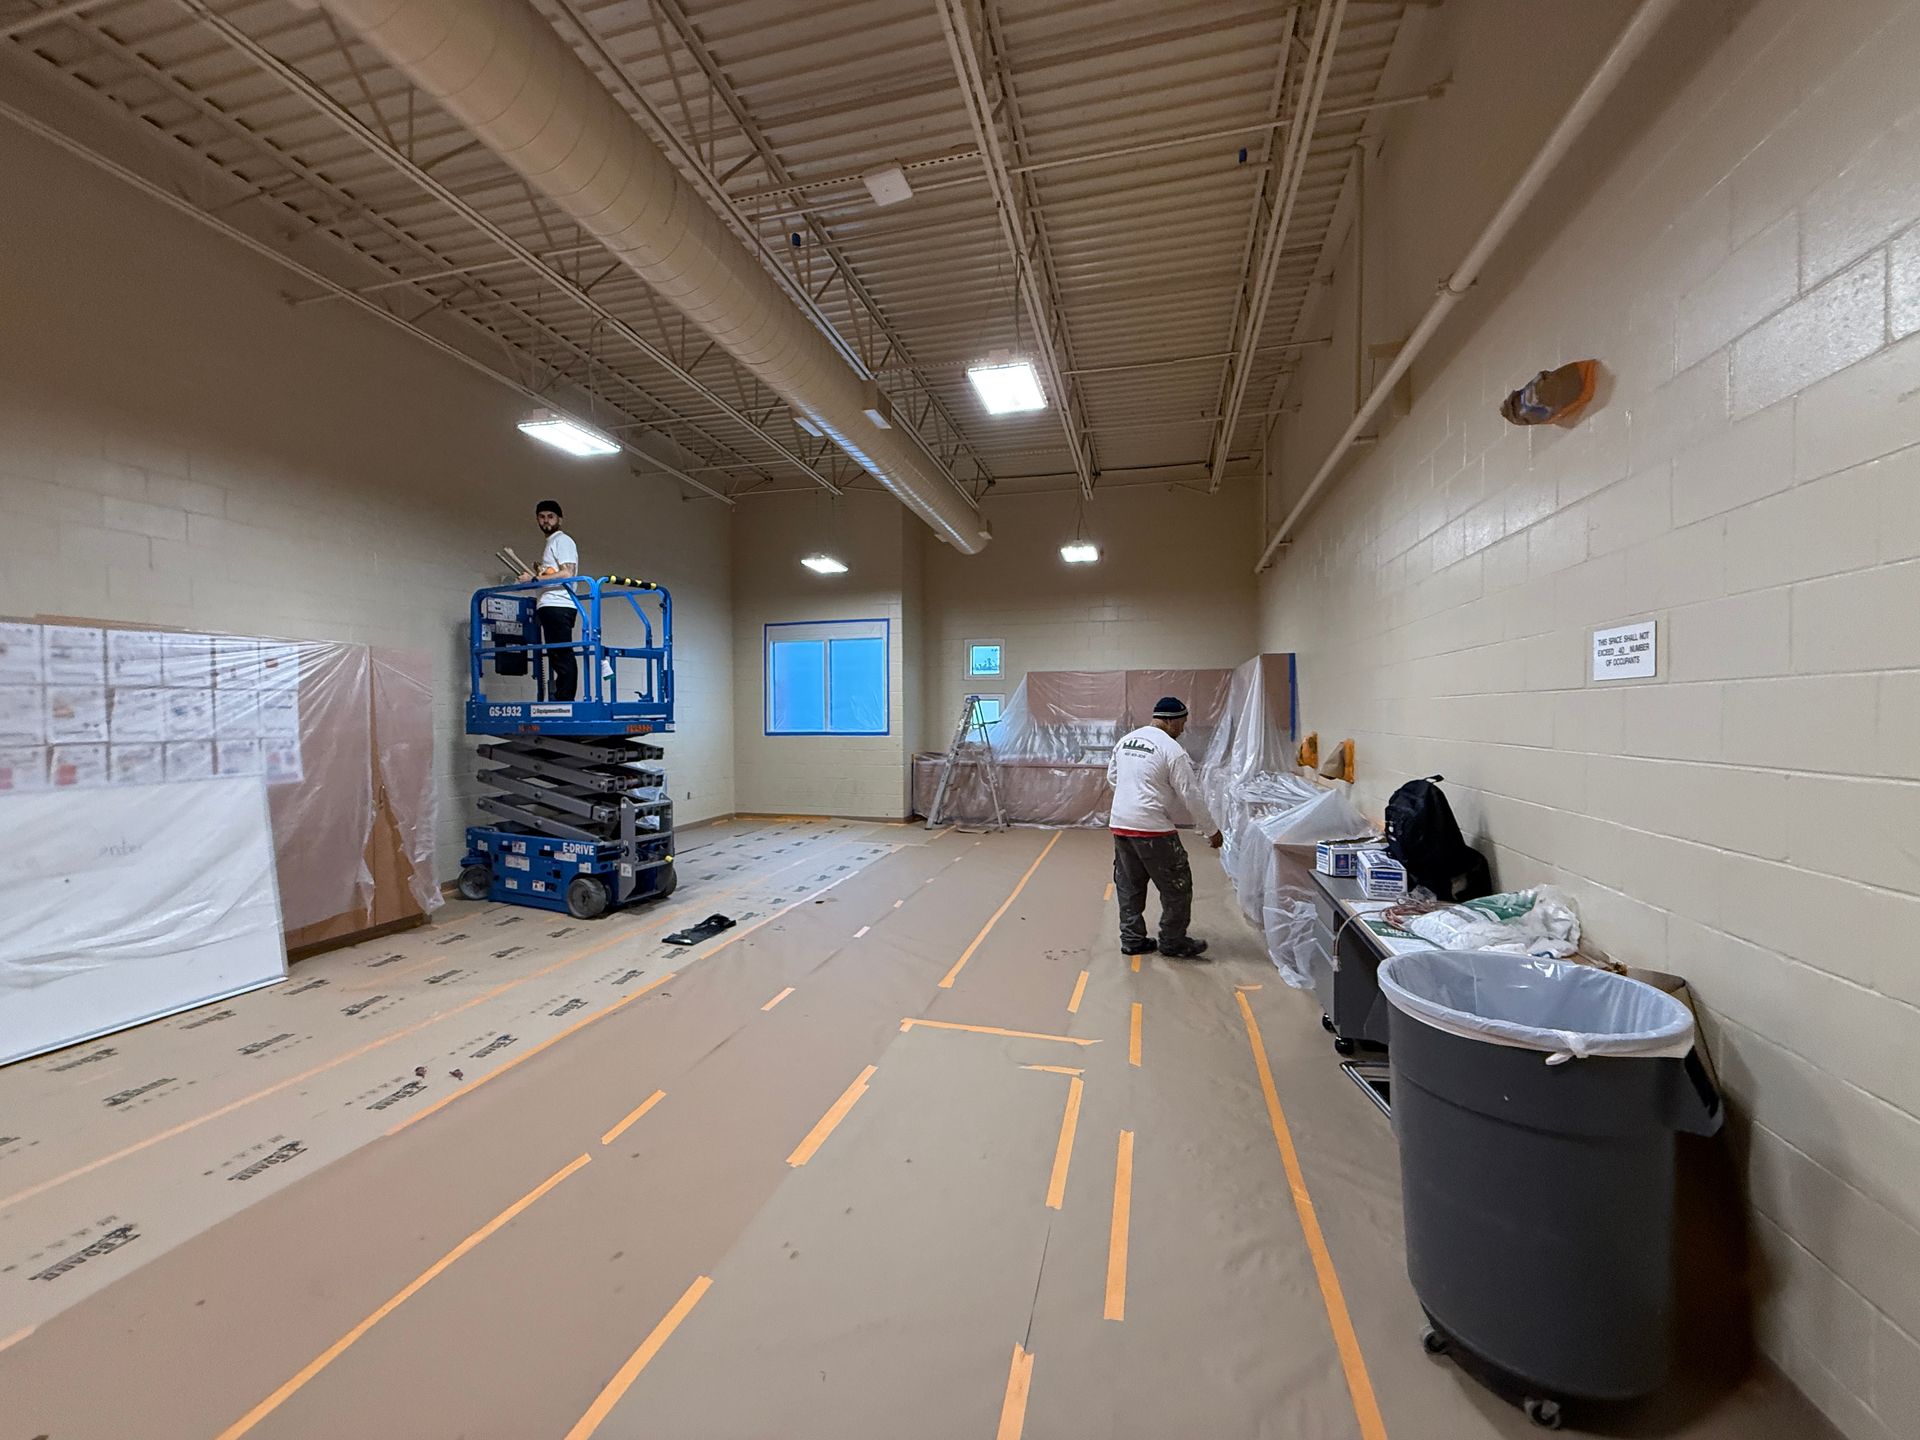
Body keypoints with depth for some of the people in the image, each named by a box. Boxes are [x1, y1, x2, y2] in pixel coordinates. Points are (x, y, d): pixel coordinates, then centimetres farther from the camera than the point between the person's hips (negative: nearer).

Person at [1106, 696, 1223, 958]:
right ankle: (1174, 943, 20)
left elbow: (1112, 776, 20)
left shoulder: (1125, 740, 9)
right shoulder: (1171, 749, -11)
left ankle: (1132, 940, 23)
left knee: (1129, 886, 16)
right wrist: (1212, 831, 0)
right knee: (1177, 886, 9)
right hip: (1152, 828, -7)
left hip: (1120, 824, 7)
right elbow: (1191, 795, -9)